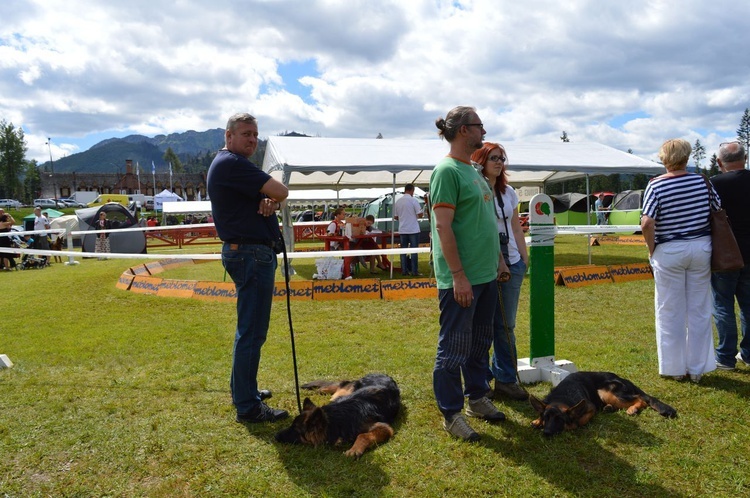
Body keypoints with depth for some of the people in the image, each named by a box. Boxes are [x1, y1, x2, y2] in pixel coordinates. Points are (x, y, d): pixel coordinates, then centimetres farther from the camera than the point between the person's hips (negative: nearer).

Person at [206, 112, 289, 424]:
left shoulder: (226, 163, 19)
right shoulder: (232, 163, -15)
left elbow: (270, 195, 15)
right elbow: (281, 192, -19)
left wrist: (269, 201, -9)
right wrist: (274, 199, 4)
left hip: (246, 253, 11)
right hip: (252, 254, -11)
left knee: (249, 328, 20)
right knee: (252, 331, -6)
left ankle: (243, 390, 32)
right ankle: (248, 407, 2)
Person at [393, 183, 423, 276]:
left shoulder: (398, 201, 5)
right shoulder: (413, 200, -10)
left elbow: (395, 217, 9)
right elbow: (420, 215, -11)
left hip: (402, 230, 4)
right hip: (413, 229, -4)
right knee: (414, 251, 0)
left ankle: (404, 270, 10)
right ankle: (414, 271, 0)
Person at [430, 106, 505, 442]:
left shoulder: (472, 170, 15)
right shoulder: (446, 171, -14)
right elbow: (443, 227, -19)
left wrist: (498, 260, 19)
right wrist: (458, 275, -21)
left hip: (486, 274, 9)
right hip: (461, 278, -9)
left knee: (480, 342, 18)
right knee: (454, 347, 1)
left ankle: (477, 398, 34)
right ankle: (451, 414, 14)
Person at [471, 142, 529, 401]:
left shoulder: (508, 192, 13)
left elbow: (516, 228, 16)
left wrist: (525, 260, 11)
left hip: (511, 263, 6)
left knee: (506, 326, 10)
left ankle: (505, 380, 19)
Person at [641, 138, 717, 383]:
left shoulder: (656, 185, -10)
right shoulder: (701, 181, 0)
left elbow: (647, 223, -20)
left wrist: (652, 249, -6)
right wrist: (706, 239, 16)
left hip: (669, 252, -3)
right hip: (701, 249, 3)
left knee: (670, 312, 8)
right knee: (699, 310, 12)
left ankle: (675, 368, 17)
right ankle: (697, 368, 20)